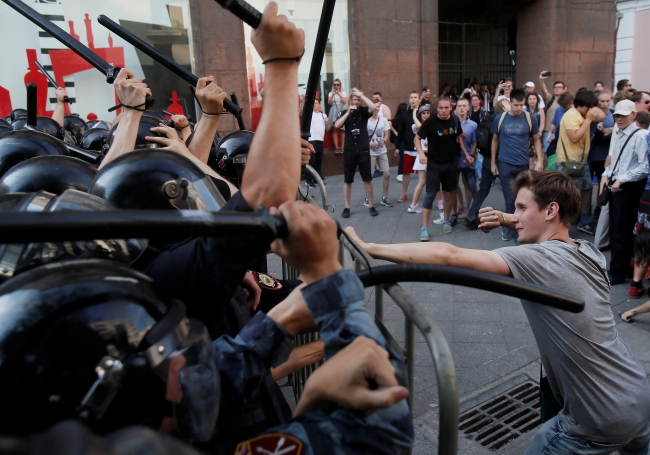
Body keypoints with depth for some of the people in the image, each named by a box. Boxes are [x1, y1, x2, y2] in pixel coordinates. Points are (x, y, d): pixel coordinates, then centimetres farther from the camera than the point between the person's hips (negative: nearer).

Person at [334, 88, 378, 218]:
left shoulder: (363, 111, 3)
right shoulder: (345, 113, 6)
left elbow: (373, 107, -20)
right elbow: (337, 125, -11)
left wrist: (361, 94, -14)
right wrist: (348, 112, -16)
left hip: (363, 150, -1)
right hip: (349, 151, 1)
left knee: (367, 179, 3)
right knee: (347, 180, 6)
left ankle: (371, 205, 13)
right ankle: (347, 207, 14)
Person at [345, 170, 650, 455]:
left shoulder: (536, 260, -24)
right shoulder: (589, 252, -1)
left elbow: (449, 257, -32)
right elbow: (547, 231, 21)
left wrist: (368, 247, -28)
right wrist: (506, 220, 3)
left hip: (605, 423, -8)